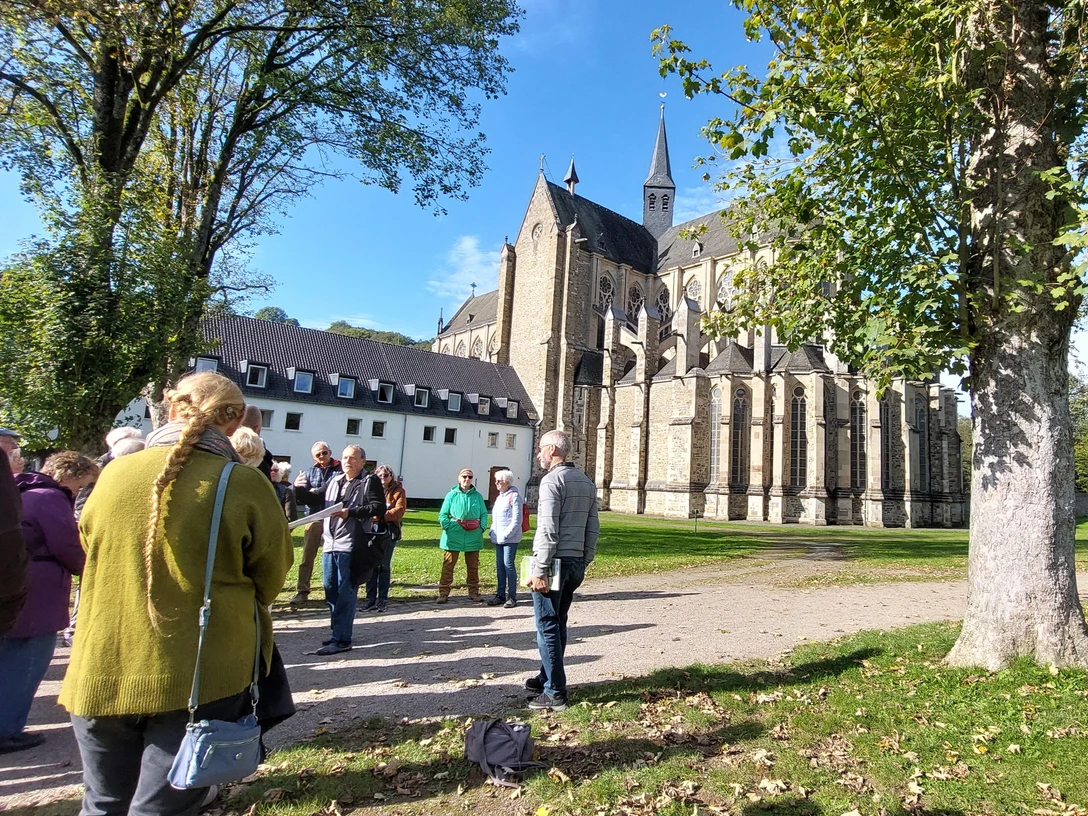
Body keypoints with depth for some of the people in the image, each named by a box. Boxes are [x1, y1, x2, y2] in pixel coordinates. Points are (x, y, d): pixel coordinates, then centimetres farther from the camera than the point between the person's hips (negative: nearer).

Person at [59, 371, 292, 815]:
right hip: (197, 680, -4)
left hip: (101, 674, 4)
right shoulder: (244, 485, -13)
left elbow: (90, 548, 15)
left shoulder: (114, 474, -1)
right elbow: (270, 581, -3)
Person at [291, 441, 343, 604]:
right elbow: (303, 499, 8)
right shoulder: (311, 472, 12)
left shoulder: (340, 470, -1)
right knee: (307, 556, 2)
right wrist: (297, 488, -13)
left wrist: (315, 492, -4)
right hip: (315, 517, 4)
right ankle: (302, 591, 9)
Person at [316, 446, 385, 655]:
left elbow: (379, 508, -12)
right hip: (330, 544, 7)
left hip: (350, 546, -7)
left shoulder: (370, 482, -1)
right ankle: (338, 633, 26)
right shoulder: (334, 481, 19)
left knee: (346, 593, -5)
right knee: (330, 590, 13)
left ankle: (341, 639, -1)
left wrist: (351, 512, -19)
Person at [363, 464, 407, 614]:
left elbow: (399, 510, -8)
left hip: (389, 531, -2)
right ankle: (370, 600, 11)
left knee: (384, 566, 2)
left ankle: (382, 600, 10)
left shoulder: (398, 491, 4)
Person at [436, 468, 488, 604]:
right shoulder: (452, 495, 2)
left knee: (473, 565, 12)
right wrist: (447, 527, -11)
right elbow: (443, 514, 2)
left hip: (473, 536, 2)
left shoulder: (477, 496, 7)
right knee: (448, 564, -2)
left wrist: (482, 527, -3)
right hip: (454, 536, -2)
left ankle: (474, 592, 24)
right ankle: (443, 592, 6)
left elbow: (484, 514, 10)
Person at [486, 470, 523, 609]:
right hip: (499, 538, 8)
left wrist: (506, 534, -16)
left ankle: (512, 596, 1)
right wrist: (493, 532, 9)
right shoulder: (499, 497, 17)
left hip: (510, 538, -8)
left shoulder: (514, 496, -9)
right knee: (499, 565, 10)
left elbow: (517, 520, -14)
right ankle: (500, 594, 18)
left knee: (508, 565, -6)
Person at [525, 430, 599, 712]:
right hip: (576, 563, 8)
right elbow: (593, 529, 12)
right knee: (558, 624, 18)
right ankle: (546, 678, 30)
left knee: (547, 627, 0)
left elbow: (549, 530, -20)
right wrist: (584, 563, 16)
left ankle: (555, 693, 4)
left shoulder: (552, 480, -13)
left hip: (554, 562, -8)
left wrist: (539, 570, -18)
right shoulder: (586, 482, 12)